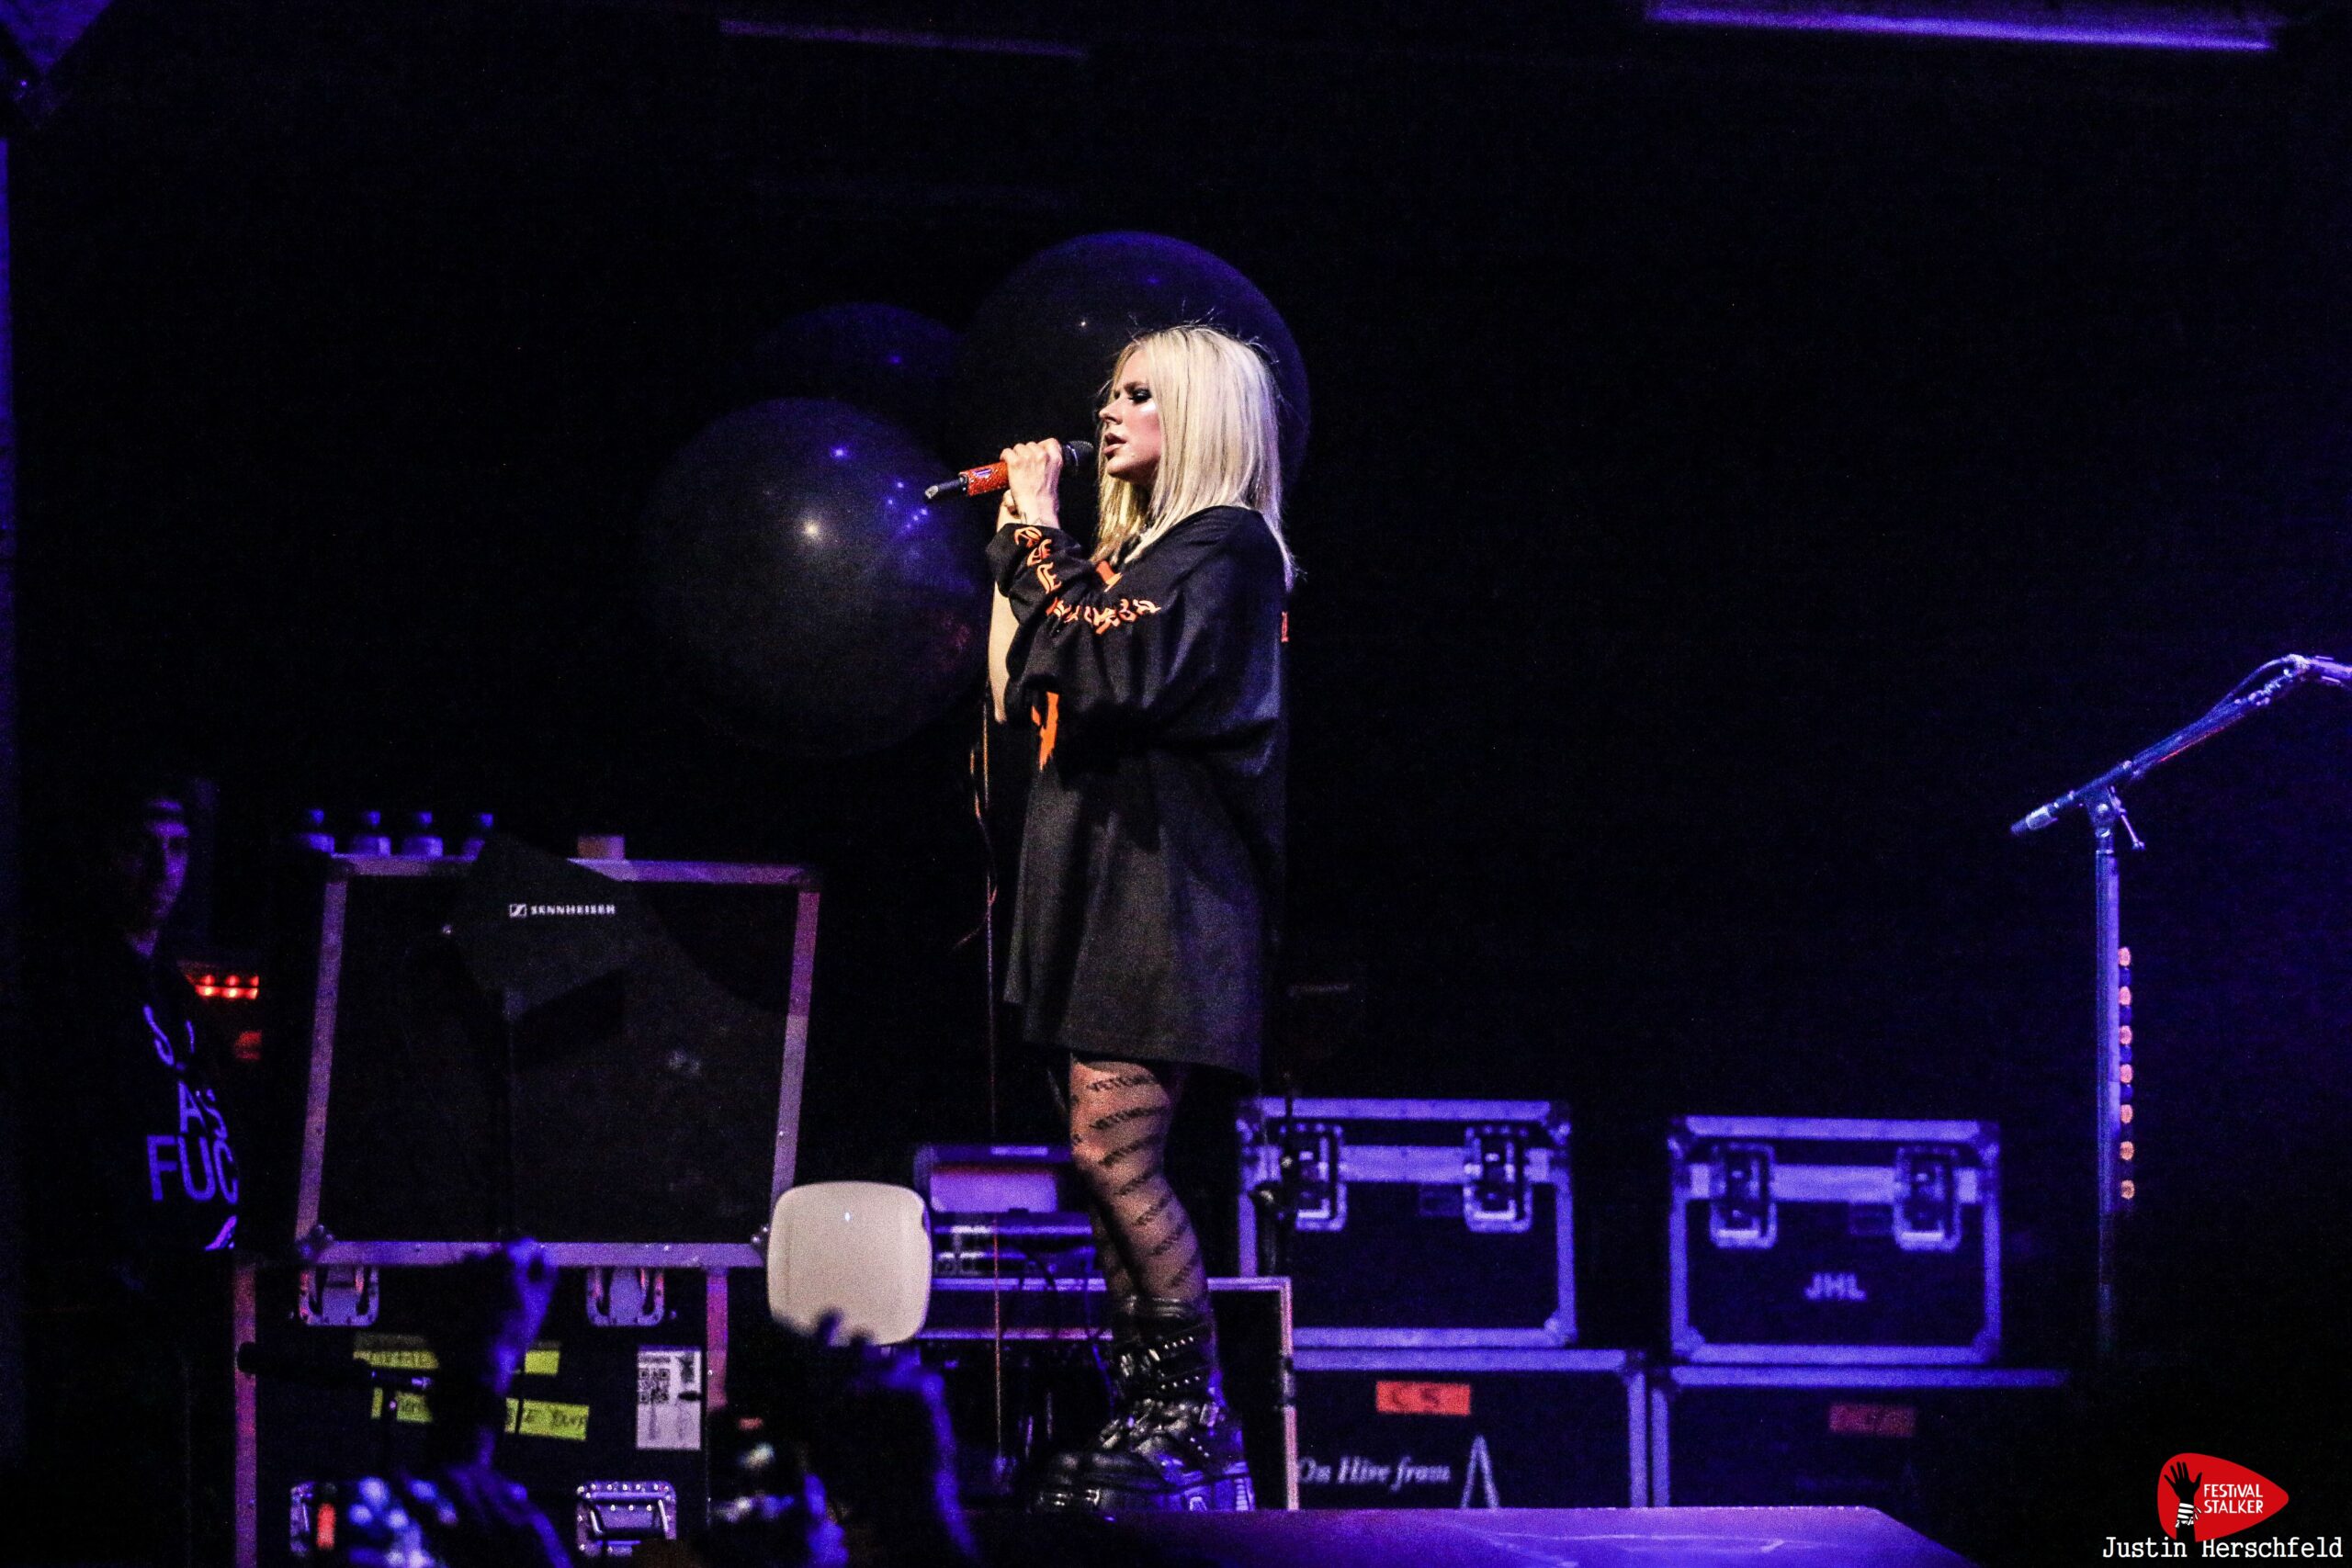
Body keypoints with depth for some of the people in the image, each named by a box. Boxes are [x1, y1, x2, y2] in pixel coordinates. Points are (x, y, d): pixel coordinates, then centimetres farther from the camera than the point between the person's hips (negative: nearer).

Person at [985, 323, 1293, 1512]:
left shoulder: (1225, 542, -5)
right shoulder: (1129, 548, 22)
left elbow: (1124, 675, -19)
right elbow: (1026, 689, 19)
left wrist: (1043, 543, -11)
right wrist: (1020, 543, 14)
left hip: (1167, 877, -9)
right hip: (1097, 873, 9)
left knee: (1112, 1147, -15)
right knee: (1107, 1157, 5)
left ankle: (1195, 1423, -9)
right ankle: (1145, 1416, 7)